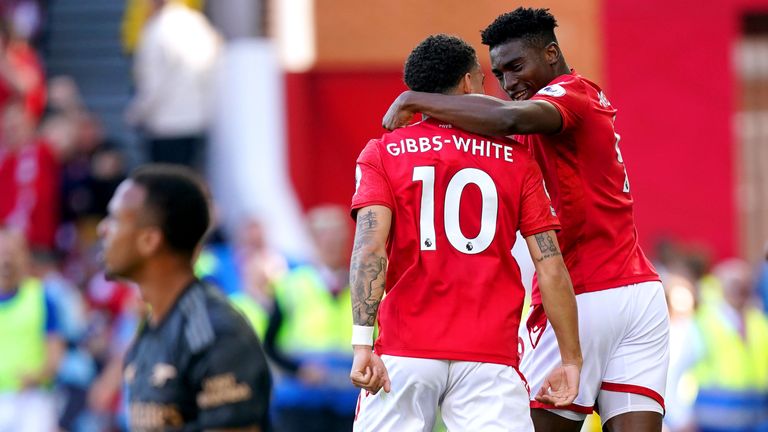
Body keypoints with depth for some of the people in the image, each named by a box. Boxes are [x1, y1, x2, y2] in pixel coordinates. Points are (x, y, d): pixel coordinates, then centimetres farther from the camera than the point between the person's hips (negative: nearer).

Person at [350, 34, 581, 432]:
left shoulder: (382, 154, 6)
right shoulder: (516, 161, 9)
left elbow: (370, 246, -9)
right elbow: (551, 266, 4)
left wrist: (362, 344, -15)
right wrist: (571, 359, 9)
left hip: (404, 353, 0)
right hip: (491, 355, 0)